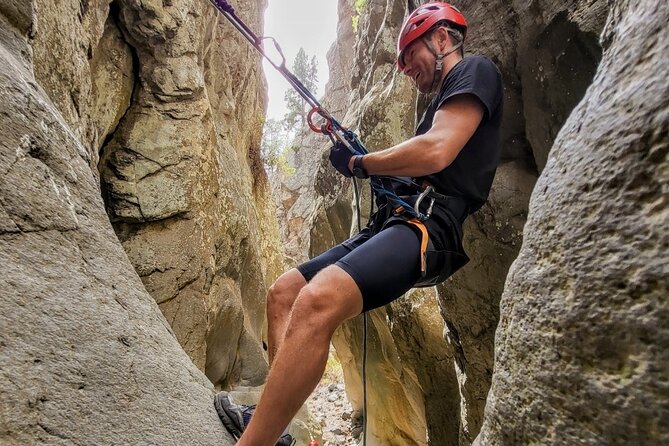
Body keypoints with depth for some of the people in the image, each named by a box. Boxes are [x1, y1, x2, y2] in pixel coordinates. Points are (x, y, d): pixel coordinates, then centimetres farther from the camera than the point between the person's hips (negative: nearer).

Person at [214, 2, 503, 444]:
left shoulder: (475, 70, 3)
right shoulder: (442, 100, 32)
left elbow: (436, 153, -15)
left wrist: (360, 164, -1)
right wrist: (365, 161, 15)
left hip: (432, 225, -10)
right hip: (393, 221, 10)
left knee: (317, 301, -34)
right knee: (283, 292, 6)